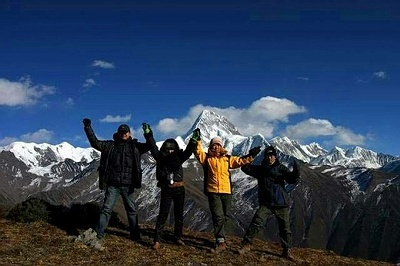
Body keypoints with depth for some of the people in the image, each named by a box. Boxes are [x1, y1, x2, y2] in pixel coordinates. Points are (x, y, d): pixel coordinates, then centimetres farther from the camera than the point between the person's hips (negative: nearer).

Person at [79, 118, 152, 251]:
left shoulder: (135, 146, 5)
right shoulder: (110, 145, 4)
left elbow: (150, 146, -3)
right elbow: (95, 143, -1)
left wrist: (148, 134, -20)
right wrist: (88, 128, -8)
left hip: (128, 186, 2)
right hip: (113, 185, -1)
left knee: (132, 210, 14)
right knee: (106, 209, -7)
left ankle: (135, 235, 29)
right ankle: (98, 235, -7)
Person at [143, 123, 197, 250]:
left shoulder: (179, 158, 2)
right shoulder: (160, 158, 1)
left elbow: (188, 151, -11)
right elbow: (153, 148, -4)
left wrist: (194, 141, -26)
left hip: (179, 189, 2)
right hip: (166, 189, -2)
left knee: (179, 214, 11)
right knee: (163, 214, -5)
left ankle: (178, 237, 25)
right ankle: (157, 241, -4)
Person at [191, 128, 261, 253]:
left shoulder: (227, 159, 11)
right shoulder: (206, 158, 4)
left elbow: (240, 161, 11)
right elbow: (198, 151, -9)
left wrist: (250, 156, -1)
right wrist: (197, 140, -22)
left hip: (226, 191, 3)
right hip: (213, 191, -3)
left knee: (226, 216, 11)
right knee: (218, 217, -10)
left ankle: (219, 237, 29)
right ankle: (221, 241, -10)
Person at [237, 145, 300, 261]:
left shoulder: (281, 168, 1)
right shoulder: (260, 169, 7)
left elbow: (292, 180, -10)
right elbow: (245, 168, 5)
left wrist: (295, 172, -29)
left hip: (281, 203, 0)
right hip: (265, 203, 0)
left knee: (285, 227, 7)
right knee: (256, 222, -15)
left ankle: (286, 250, 22)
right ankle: (246, 244, -4)